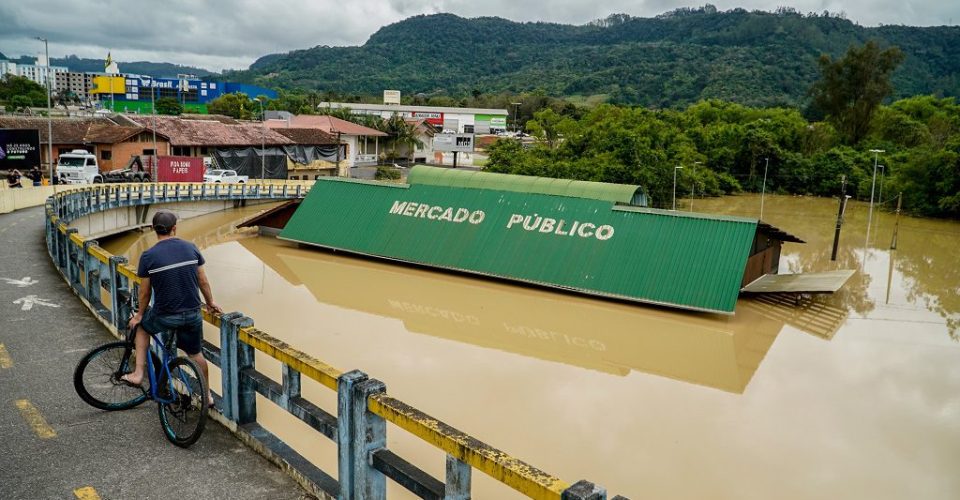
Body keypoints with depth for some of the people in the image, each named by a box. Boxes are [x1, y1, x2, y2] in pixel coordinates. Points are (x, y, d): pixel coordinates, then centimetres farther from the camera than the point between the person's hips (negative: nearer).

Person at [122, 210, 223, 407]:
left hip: (165, 317, -3)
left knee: (142, 326, 29)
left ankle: (138, 374, 25)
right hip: (192, 315, 3)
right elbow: (203, 281, 5)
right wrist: (211, 303, 20)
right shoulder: (191, 248, -3)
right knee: (195, 354, 21)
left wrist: (139, 314, 15)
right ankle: (207, 395, 31)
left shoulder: (148, 256, -10)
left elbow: (145, 292, -2)